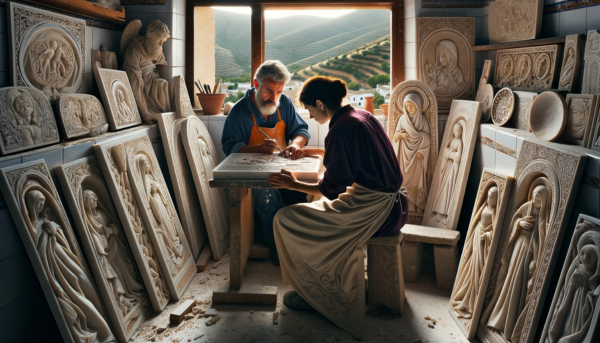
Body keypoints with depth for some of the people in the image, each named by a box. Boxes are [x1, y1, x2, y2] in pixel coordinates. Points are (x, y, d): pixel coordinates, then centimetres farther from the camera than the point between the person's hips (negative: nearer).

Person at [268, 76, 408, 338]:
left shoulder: (341, 128, -18)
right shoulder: (361, 116, 10)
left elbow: (332, 189, -16)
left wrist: (294, 185, -5)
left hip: (372, 209, -10)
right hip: (391, 203, 10)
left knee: (285, 220, -4)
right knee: (316, 206, 30)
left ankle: (314, 293, 13)